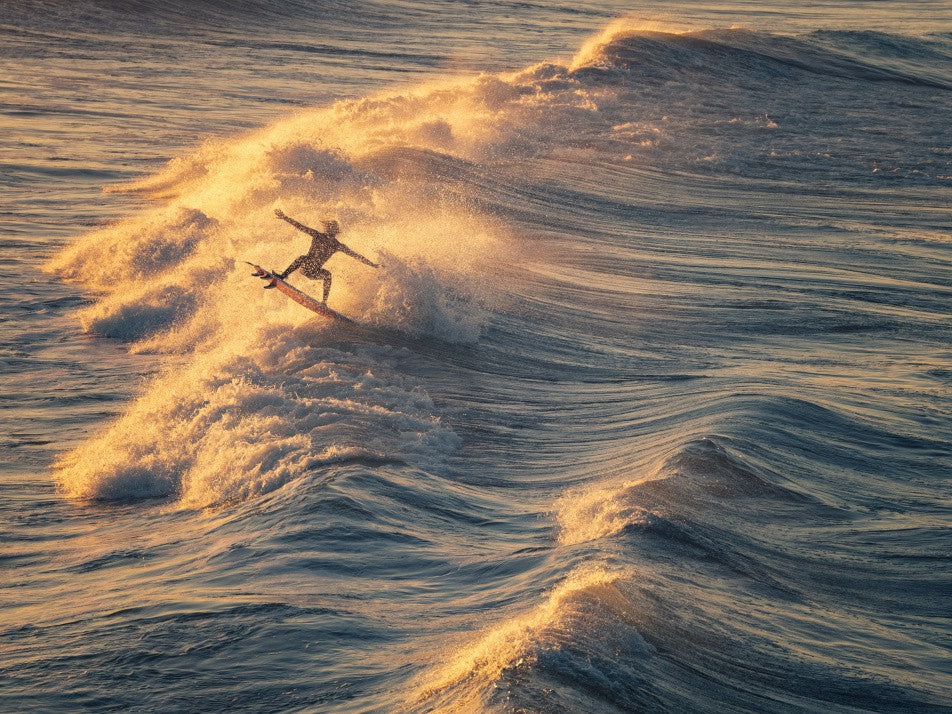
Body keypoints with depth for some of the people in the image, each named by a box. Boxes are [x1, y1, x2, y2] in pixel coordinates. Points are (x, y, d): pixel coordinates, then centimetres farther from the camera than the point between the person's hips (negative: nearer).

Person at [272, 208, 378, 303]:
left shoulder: (318, 235, 1)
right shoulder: (337, 245, 2)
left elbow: (300, 226, 0)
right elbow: (356, 255, 8)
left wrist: (284, 217, 5)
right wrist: (371, 264, 17)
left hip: (304, 267, 0)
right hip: (314, 273, 0)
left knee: (301, 258, 35)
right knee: (327, 274, 34)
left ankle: (283, 276, 23)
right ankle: (324, 302, 28)